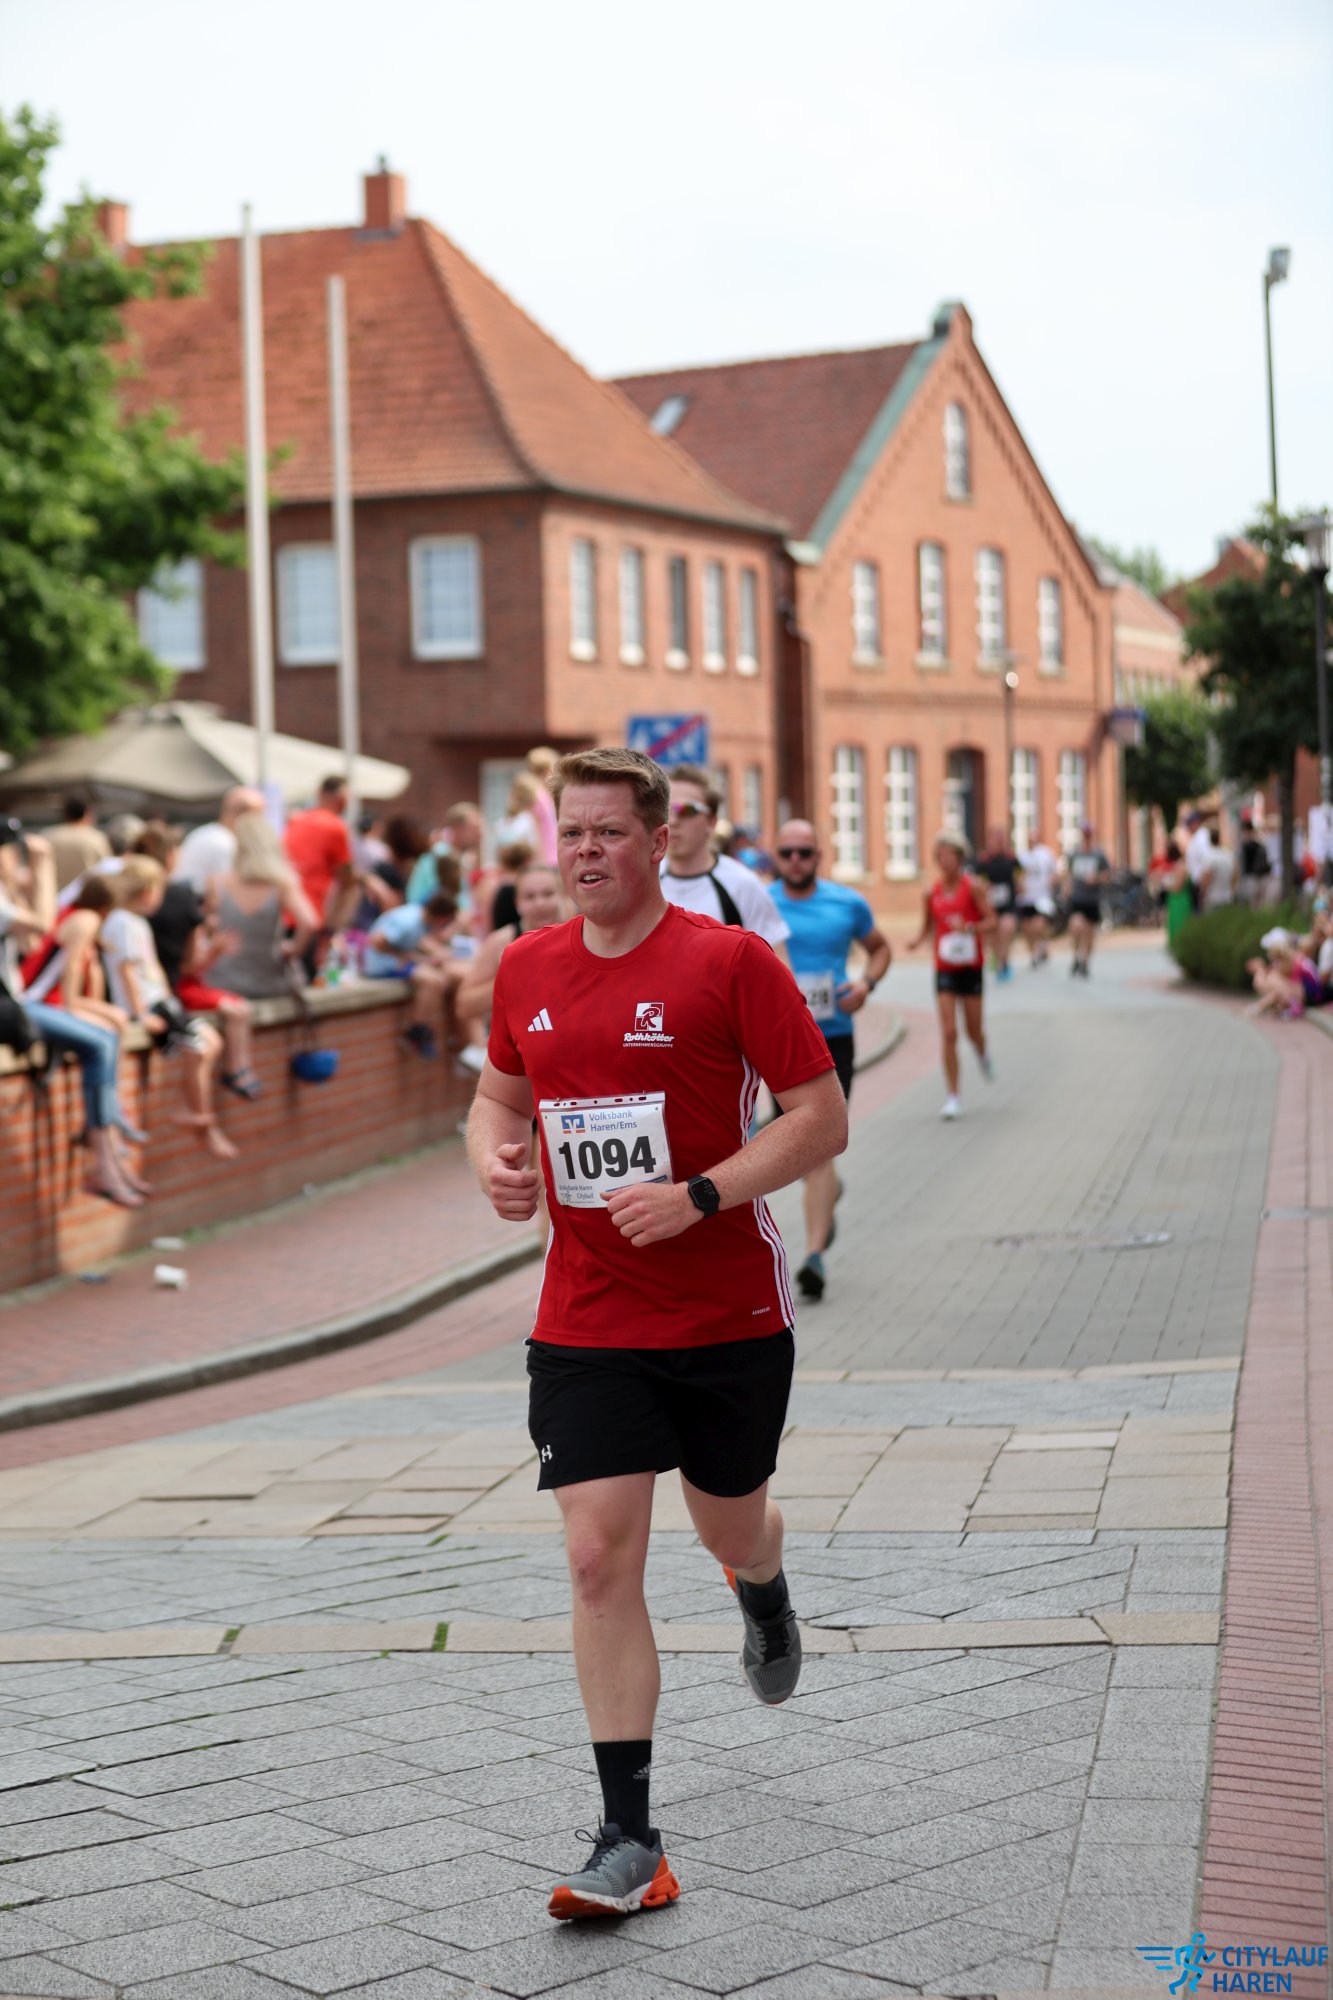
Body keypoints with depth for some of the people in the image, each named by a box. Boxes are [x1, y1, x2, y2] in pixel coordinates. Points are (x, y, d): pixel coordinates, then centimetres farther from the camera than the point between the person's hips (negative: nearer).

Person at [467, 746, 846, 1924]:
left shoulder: (728, 961, -10)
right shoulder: (529, 969, 4)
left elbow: (823, 1119, -10)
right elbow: (499, 1094, 20)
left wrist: (697, 1196, -21)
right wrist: (496, 1162, -3)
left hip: (729, 1314, -2)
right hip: (584, 1325, 3)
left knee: (730, 1525, 16)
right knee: (601, 1560, -7)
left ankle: (765, 1599, 57)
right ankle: (631, 1843, -2)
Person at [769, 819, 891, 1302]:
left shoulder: (848, 904, 2)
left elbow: (879, 947, 18)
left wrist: (867, 982, -2)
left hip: (832, 1038, -2)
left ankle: (814, 1255, -13)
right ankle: (829, 1191, 49)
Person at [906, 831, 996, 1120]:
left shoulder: (973, 887, -6)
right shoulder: (932, 892, 3)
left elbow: (991, 922, -7)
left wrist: (968, 927, -25)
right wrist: (918, 941, -5)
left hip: (970, 966, -2)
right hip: (944, 968, 2)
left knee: (973, 1030, 7)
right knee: (948, 1032, -7)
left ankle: (983, 1054, 46)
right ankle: (953, 1097, -3)